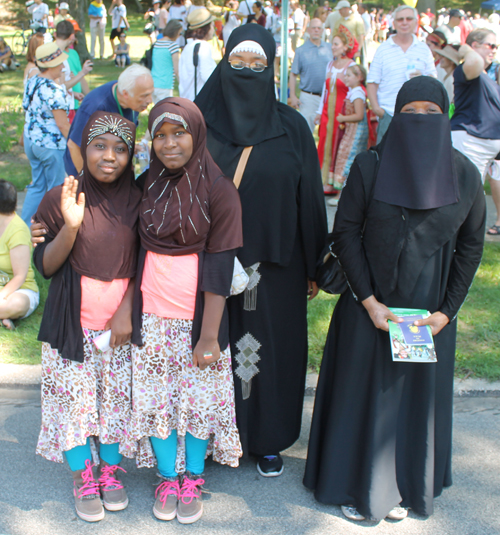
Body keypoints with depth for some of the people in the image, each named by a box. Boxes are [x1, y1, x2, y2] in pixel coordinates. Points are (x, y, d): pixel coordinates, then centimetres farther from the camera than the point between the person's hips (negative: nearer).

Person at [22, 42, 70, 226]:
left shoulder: (31, 82, 3)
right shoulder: (54, 91, -23)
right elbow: (62, 124, -21)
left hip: (30, 140, 8)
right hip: (50, 145, -8)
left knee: (37, 185, 19)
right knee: (56, 189, 7)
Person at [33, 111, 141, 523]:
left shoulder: (138, 202, 0)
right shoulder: (61, 199, -6)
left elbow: (143, 264, 5)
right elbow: (45, 266, -6)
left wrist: (127, 310, -7)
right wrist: (70, 226, -22)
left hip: (122, 321, 2)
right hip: (73, 323, -1)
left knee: (118, 397, 8)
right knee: (74, 397, 5)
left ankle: (111, 469, 30)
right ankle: (83, 477, 25)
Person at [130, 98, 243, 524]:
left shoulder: (219, 191, -9)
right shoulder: (147, 186, 4)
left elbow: (219, 267, -11)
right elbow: (138, 251, 11)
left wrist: (209, 335, -13)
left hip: (198, 317, -3)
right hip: (153, 316, 3)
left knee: (199, 398, 7)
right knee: (157, 398, 9)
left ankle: (193, 480, 27)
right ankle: (168, 478, 28)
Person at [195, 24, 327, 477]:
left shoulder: (292, 128, -3)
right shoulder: (203, 123, -2)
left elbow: (309, 199, 1)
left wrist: (313, 266, 2)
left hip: (274, 264, 0)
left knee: (272, 346, 10)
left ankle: (268, 440, 30)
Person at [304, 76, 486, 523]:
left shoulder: (465, 175, -6)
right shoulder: (369, 167, -10)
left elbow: (470, 247, 2)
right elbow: (345, 234, -7)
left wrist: (446, 310, -4)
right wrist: (369, 301, -12)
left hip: (430, 311, 2)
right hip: (371, 306, -1)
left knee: (418, 395, 13)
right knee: (365, 392, 9)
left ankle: (405, 486, 34)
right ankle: (358, 484, 29)